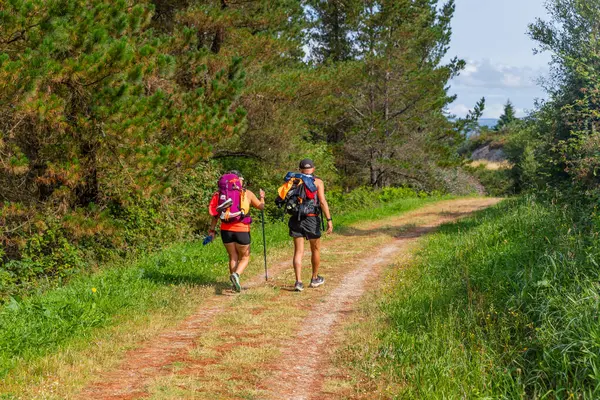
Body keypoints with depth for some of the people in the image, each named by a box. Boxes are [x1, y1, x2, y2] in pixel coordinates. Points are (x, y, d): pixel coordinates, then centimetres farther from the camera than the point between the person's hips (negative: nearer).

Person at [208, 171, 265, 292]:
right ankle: (236, 274, -15)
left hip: (226, 230, 3)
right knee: (245, 258, 13)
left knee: (233, 257, 18)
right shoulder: (247, 193, 1)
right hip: (242, 230, -3)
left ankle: (235, 285, 17)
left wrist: (212, 229, 7)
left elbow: (215, 213, 2)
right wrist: (262, 197, 34)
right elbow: (261, 206, 14)